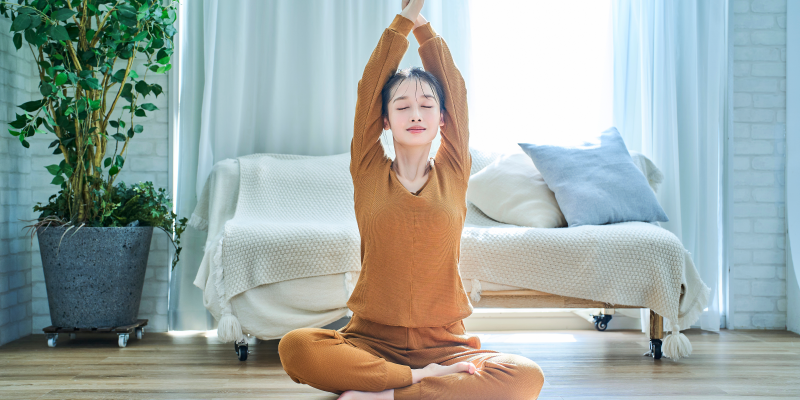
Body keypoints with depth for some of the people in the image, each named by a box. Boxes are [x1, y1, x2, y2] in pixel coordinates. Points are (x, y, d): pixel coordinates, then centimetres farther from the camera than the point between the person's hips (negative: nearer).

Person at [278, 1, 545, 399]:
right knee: (294, 347, -31)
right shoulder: (369, 172, 6)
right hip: (372, 338, -1)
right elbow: (369, 87, 2)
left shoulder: (452, 174, 7)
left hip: (443, 343, 1)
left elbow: (455, 88, 9)